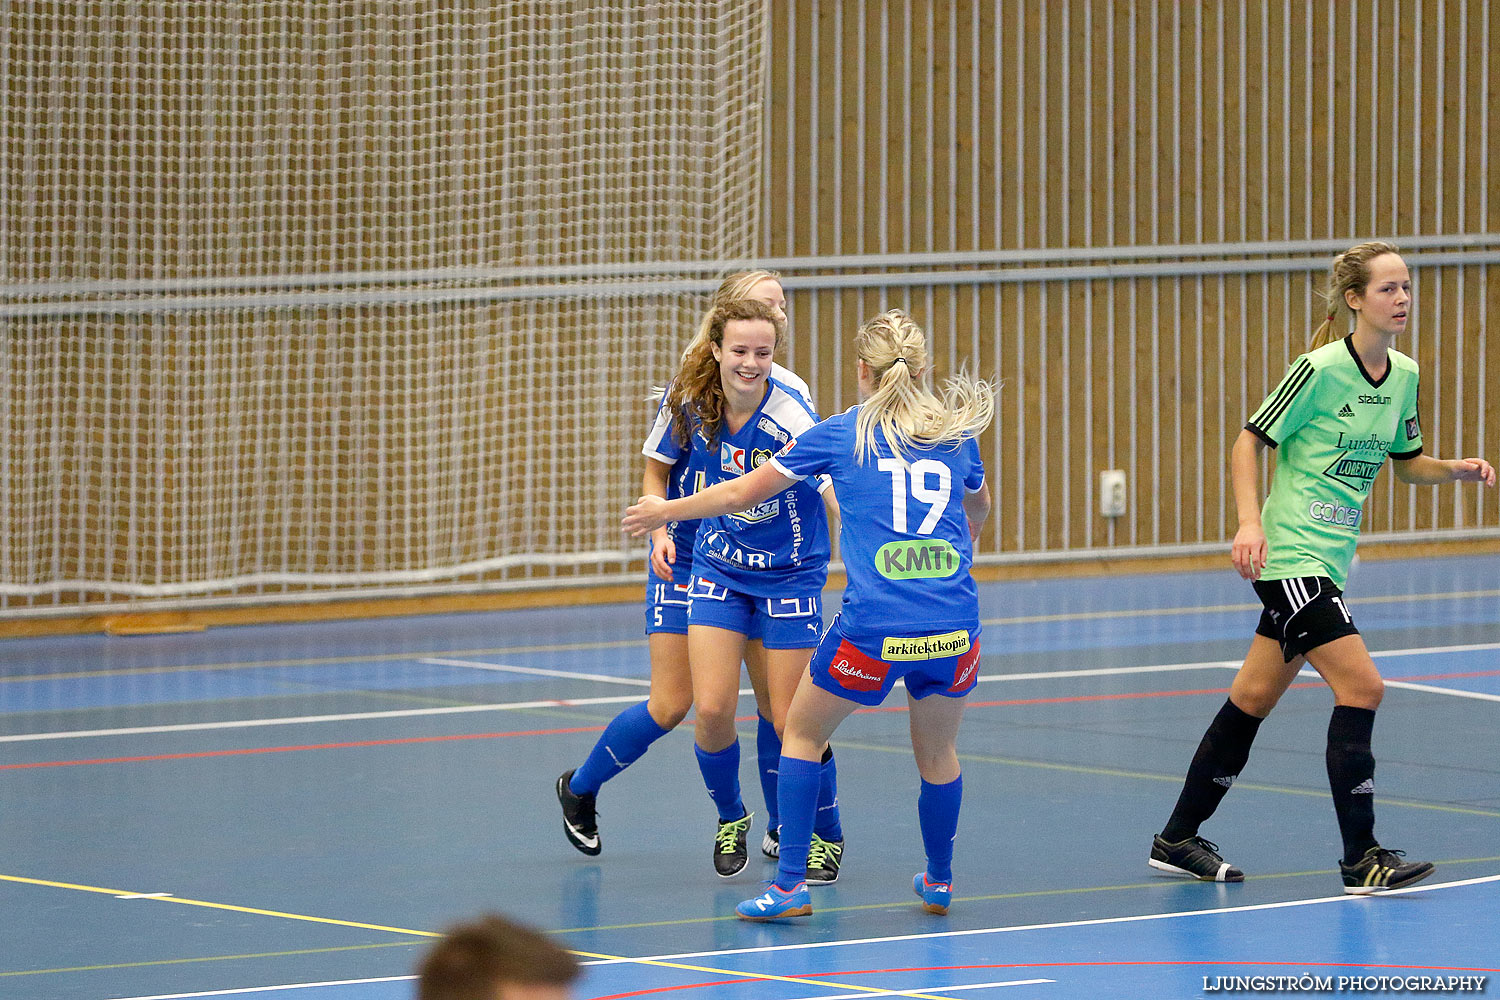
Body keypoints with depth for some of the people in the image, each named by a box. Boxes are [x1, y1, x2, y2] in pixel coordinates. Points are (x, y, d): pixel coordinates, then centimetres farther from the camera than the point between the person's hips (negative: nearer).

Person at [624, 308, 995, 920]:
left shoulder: (841, 433, 4)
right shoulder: (957, 433, 12)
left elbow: (742, 494, 13)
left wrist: (664, 512, 29)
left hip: (873, 632, -3)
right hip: (954, 629, 3)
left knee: (801, 732, 17)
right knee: (936, 752, 24)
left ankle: (789, 886, 11)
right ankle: (939, 882, 38)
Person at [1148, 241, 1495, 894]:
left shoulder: (1404, 375, 7)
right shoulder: (1321, 369, -15)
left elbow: (1406, 464, 20)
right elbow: (1249, 442, -10)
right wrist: (1250, 522, -21)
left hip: (1330, 558, 8)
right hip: (1289, 554, -8)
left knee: (1253, 698, 13)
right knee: (1361, 687, -15)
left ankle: (1178, 841, 22)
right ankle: (1361, 858, -10)